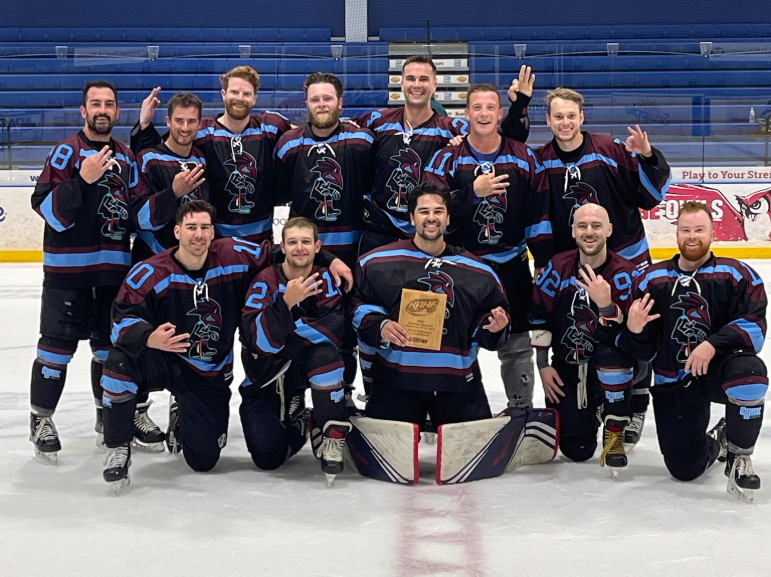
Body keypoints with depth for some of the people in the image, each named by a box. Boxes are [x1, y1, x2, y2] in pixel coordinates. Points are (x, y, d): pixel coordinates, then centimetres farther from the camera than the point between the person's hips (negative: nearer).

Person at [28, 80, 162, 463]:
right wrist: (82, 180, -25)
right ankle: (41, 420, 7)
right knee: (58, 344, -4)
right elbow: (46, 206, -14)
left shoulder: (126, 159, 13)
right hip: (67, 265, -5)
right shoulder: (66, 152, -5)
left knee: (112, 343, 13)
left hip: (114, 266, 5)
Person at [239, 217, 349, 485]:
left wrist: (286, 334, -24)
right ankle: (295, 422, 23)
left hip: (305, 369, 1)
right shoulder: (266, 281, -16)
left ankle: (333, 436, -23)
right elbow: (259, 342, -27)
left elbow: (338, 329, -22)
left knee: (325, 352, -35)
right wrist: (287, 302, -40)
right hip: (266, 376, -1)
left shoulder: (325, 279, -8)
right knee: (268, 458, -11)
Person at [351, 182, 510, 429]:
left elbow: (483, 326, 13)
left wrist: (494, 328, -9)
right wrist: (379, 326, -15)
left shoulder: (478, 271, 8)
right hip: (395, 376, -2)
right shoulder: (378, 262, 0)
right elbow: (360, 307, 3)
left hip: (457, 379, 2)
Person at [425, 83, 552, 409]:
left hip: (511, 266, 1)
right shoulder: (447, 158, -4)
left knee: (517, 344, 9)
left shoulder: (524, 158, 1)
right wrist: (473, 192, -23)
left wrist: (544, 260, -1)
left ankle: (522, 407, 23)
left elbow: (539, 214, 3)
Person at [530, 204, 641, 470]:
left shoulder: (625, 274, -16)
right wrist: (543, 365, 3)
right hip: (566, 368, 3)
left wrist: (606, 305, -40)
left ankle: (614, 435, -19)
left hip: (609, 367, -3)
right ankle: (591, 409, 34)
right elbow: (539, 315, 4)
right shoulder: (558, 267, -6)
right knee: (577, 449, -3)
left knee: (612, 353, -40)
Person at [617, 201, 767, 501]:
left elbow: (754, 326, -17)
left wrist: (713, 344, -31)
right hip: (673, 383, 2)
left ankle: (739, 456, -13)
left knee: (748, 371, -38)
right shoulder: (652, 280, 2)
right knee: (684, 469, -5)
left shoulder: (737, 275, -5)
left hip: (718, 371, -2)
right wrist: (633, 330, -20)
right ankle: (714, 443, 34)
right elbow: (643, 351, 2)